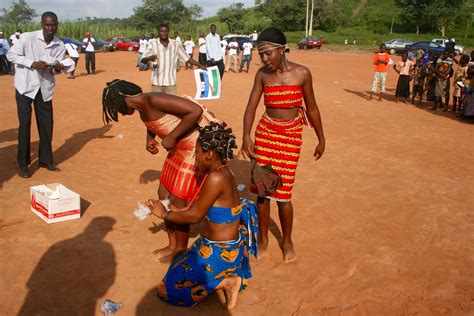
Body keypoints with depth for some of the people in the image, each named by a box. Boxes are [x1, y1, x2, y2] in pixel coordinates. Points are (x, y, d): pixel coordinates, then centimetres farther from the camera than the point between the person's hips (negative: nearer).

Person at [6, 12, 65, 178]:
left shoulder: (60, 45, -1)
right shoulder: (27, 37, -12)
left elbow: (56, 67, 0)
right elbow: (11, 54, -10)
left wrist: (57, 67, -24)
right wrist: (32, 63, -21)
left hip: (45, 88, 4)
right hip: (25, 86, -3)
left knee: (46, 124, 7)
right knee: (24, 124, -1)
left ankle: (46, 160, 23)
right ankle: (23, 164, 9)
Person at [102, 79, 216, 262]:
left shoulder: (154, 100, -25)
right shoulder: (142, 108, 3)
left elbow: (195, 111, -30)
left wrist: (172, 137, -24)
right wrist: (150, 140, 1)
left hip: (197, 146, -9)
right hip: (180, 148, 10)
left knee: (177, 201, -1)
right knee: (164, 195, 12)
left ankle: (181, 249, 20)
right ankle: (173, 245, 29)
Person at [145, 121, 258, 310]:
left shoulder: (216, 178, -27)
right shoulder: (224, 173, 0)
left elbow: (195, 216, -19)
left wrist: (166, 214, -5)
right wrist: (177, 211, 11)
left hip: (219, 252, -10)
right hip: (229, 247, 10)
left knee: (167, 289, 1)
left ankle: (224, 283, -4)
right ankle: (219, 281, 9)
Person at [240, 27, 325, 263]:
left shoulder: (302, 73, -7)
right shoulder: (262, 74, -1)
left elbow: (312, 108, 3)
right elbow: (251, 107, -5)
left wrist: (321, 139, 9)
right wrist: (246, 135, -21)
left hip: (291, 136, -2)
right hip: (265, 131, 3)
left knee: (283, 193, -1)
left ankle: (287, 241, 23)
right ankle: (263, 238, 26)